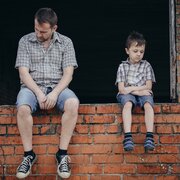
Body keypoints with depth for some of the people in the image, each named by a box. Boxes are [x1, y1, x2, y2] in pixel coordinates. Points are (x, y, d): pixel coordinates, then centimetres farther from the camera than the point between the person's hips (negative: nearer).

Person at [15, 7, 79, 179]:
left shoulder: (65, 42, 5)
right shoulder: (25, 41, 4)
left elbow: (68, 73, -1)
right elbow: (23, 73, -3)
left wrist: (55, 93, -18)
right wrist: (39, 93, -18)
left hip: (57, 87, 1)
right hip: (32, 87, 0)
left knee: (73, 104, -33)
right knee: (22, 108, -35)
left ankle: (62, 153, -24)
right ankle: (28, 154, -19)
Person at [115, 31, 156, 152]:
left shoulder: (146, 65, 10)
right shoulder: (123, 66, 8)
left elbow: (148, 86, 1)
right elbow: (121, 89, -1)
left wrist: (131, 88, -8)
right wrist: (138, 91, -13)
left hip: (143, 93, 1)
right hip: (128, 94, -1)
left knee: (148, 104, -33)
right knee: (127, 104, -35)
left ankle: (150, 137, -44)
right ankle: (128, 137, -47)